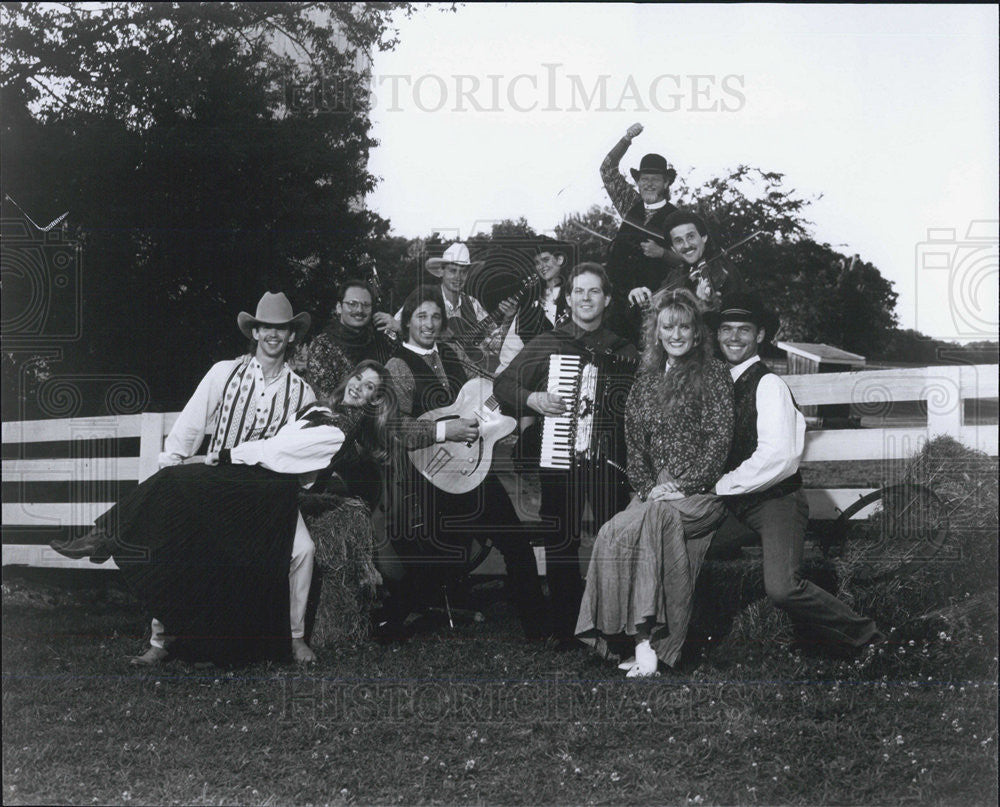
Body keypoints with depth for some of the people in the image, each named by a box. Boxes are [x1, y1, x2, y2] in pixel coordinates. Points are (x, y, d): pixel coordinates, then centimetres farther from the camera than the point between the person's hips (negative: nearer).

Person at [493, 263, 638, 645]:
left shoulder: (624, 351, 11)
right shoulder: (546, 344, 6)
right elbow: (502, 384, 7)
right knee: (561, 544, 4)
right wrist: (532, 399, -11)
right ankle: (564, 628, 15)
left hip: (609, 460, 1)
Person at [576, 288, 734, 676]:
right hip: (655, 493, 5)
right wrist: (648, 488, -2)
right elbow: (635, 446, 14)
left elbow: (719, 440, -6)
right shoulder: (646, 381, 17)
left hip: (701, 490, -4)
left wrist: (681, 485, -13)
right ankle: (645, 642, -26)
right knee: (614, 534, -25)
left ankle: (646, 643, -29)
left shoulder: (713, 373, 2)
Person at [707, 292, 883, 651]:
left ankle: (865, 637, -2)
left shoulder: (769, 384, -10)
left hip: (776, 501, -8)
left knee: (781, 587, -25)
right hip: (736, 506, 8)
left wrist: (720, 485, -14)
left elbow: (778, 459, -20)